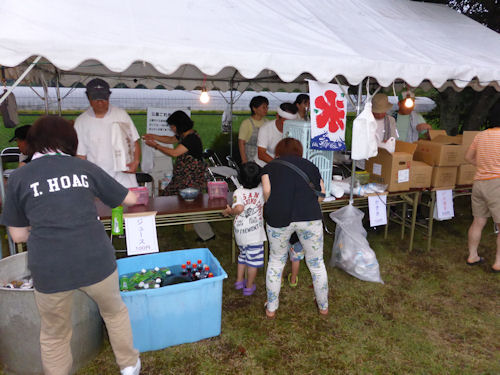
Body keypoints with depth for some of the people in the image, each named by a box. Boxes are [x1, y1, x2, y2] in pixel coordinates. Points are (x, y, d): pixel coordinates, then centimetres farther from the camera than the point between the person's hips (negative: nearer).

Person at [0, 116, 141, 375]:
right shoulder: (85, 168, 4)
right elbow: (130, 199, 13)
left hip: (49, 271, 0)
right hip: (96, 262, 1)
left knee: (54, 336, 24)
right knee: (115, 312, 27)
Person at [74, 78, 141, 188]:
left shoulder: (121, 114, 5)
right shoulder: (81, 121, 5)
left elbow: (135, 142, 6)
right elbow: (81, 155, 6)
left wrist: (136, 162, -11)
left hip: (124, 176, 0)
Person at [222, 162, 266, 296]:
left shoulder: (238, 192, -13)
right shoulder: (261, 190, -9)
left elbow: (239, 208, -28)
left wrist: (229, 211, -11)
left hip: (239, 231, 2)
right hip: (255, 232, -2)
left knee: (243, 255, 24)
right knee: (253, 259, 10)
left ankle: (239, 281, 34)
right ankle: (249, 287, 20)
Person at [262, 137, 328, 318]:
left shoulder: (270, 166, 15)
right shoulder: (310, 166, 20)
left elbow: (267, 191, -2)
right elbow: (321, 195, 13)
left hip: (278, 217, 0)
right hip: (309, 216, 1)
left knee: (276, 261, 19)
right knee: (316, 262, 18)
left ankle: (271, 308, 29)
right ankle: (323, 306, 34)